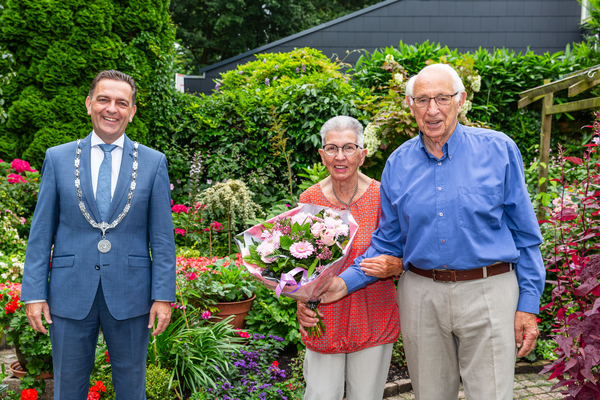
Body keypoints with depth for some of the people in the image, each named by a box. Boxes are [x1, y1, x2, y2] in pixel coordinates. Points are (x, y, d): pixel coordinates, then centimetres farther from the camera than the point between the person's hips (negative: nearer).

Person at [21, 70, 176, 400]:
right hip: (70, 295, 1)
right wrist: (33, 293, -2)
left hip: (130, 296, 0)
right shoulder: (57, 158, 4)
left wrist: (163, 296, -5)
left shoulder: (153, 162, 2)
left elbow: (162, 236, 0)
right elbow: (41, 232, 3)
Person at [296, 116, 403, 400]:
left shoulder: (380, 197, -6)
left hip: (373, 319, -1)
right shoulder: (309, 199, -2)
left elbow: (404, 258, 1)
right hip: (325, 319, 1)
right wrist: (301, 302, -9)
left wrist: (391, 266, -22)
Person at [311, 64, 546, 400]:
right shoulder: (398, 163, 4)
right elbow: (388, 242, 10)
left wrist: (529, 304, -3)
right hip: (421, 295, 3)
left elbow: (525, 234, 0)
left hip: (487, 293, -2)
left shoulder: (499, 150, -3)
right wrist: (346, 282, -3)